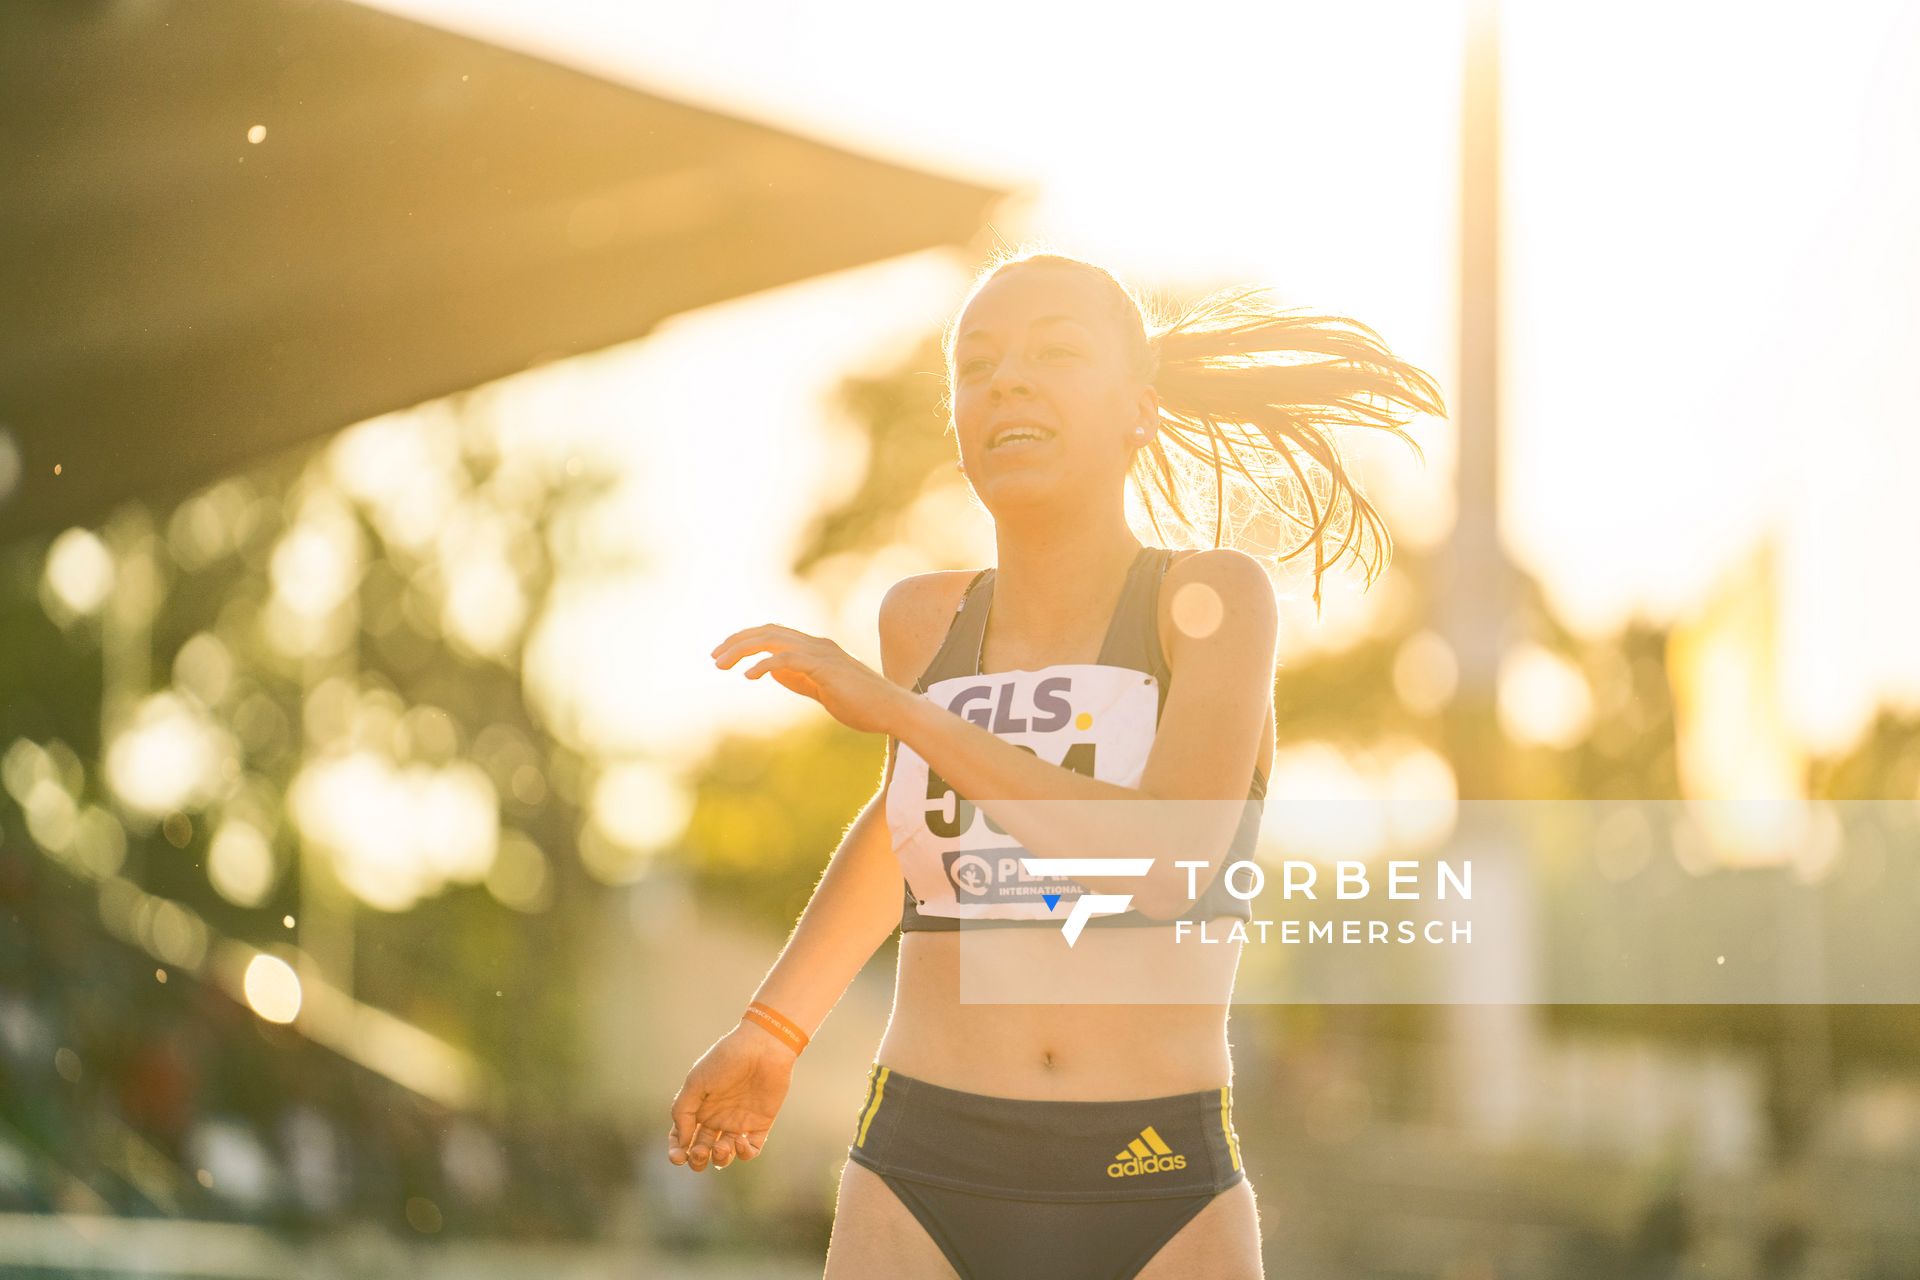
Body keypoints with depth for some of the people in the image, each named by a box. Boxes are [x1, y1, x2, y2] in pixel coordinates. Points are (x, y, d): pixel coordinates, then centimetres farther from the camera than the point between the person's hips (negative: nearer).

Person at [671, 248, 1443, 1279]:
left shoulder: (1216, 596, -2)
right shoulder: (925, 622, 8)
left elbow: (1167, 860, -19)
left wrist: (894, 709, -15)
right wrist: (772, 1027, 31)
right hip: (924, 1189, 2)